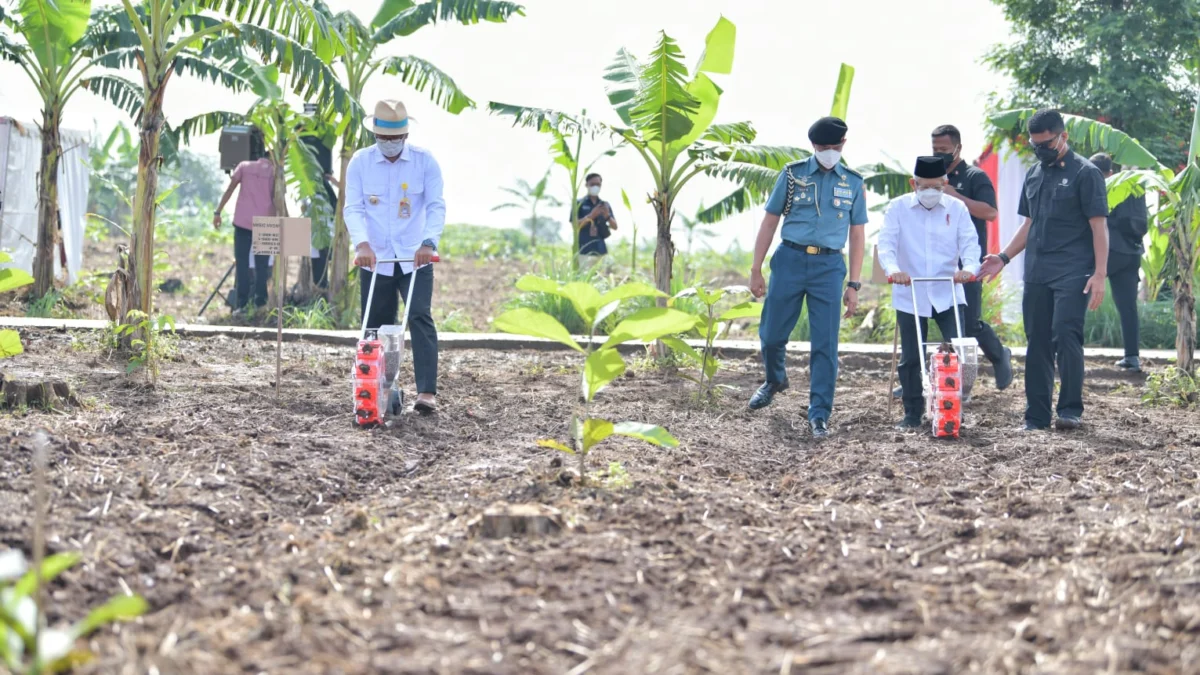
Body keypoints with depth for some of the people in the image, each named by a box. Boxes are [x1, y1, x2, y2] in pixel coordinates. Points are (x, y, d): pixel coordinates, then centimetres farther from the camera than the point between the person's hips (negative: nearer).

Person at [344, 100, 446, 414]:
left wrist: (428, 243, -23)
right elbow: (354, 208, -6)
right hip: (375, 260, 2)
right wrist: (362, 243, -22)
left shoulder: (425, 161, -2)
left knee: (420, 319, -14)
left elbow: (436, 206, -7)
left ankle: (427, 392, -18)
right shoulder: (359, 162, 1)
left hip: (415, 259, -2)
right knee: (376, 326, 6)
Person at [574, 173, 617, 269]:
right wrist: (590, 216, -19)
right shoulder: (579, 204, 3)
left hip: (601, 250, 4)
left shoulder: (605, 205, 14)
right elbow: (575, 225, -6)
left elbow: (615, 226, 11)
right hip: (584, 250, -4)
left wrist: (608, 216, -10)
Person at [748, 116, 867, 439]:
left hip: (829, 266, 0)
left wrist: (854, 285, 5)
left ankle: (819, 414, 3)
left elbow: (857, 235, 10)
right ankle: (775, 380, 38)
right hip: (790, 259, 0)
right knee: (771, 334, 6)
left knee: (825, 343, -4)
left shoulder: (852, 182, 8)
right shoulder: (793, 174, 4)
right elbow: (769, 222, 7)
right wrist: (756, 270, 3)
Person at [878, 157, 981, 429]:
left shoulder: (957, 208, 4)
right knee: (911, 358, 4)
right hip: (910, 296, 0)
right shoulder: (899, 208, 1)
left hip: (947, 294, 0)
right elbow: (886, 243, -8)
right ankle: (913, 414, 15)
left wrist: (969, 267, -25)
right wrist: (893, 269, -28)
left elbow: (970, 242, -3)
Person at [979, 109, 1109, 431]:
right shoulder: (1034, 174, 16)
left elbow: (1099, 226, -8)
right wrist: (1004, 257, 12)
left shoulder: (1085, 173, -4)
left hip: (1073, 273, -7)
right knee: (1037, 343, 6)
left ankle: (1071, 410, -9)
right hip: (1036, 273, 7)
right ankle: (1036, 418, 10)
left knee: (1065, 335, -16)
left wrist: (1100, 273, -15)